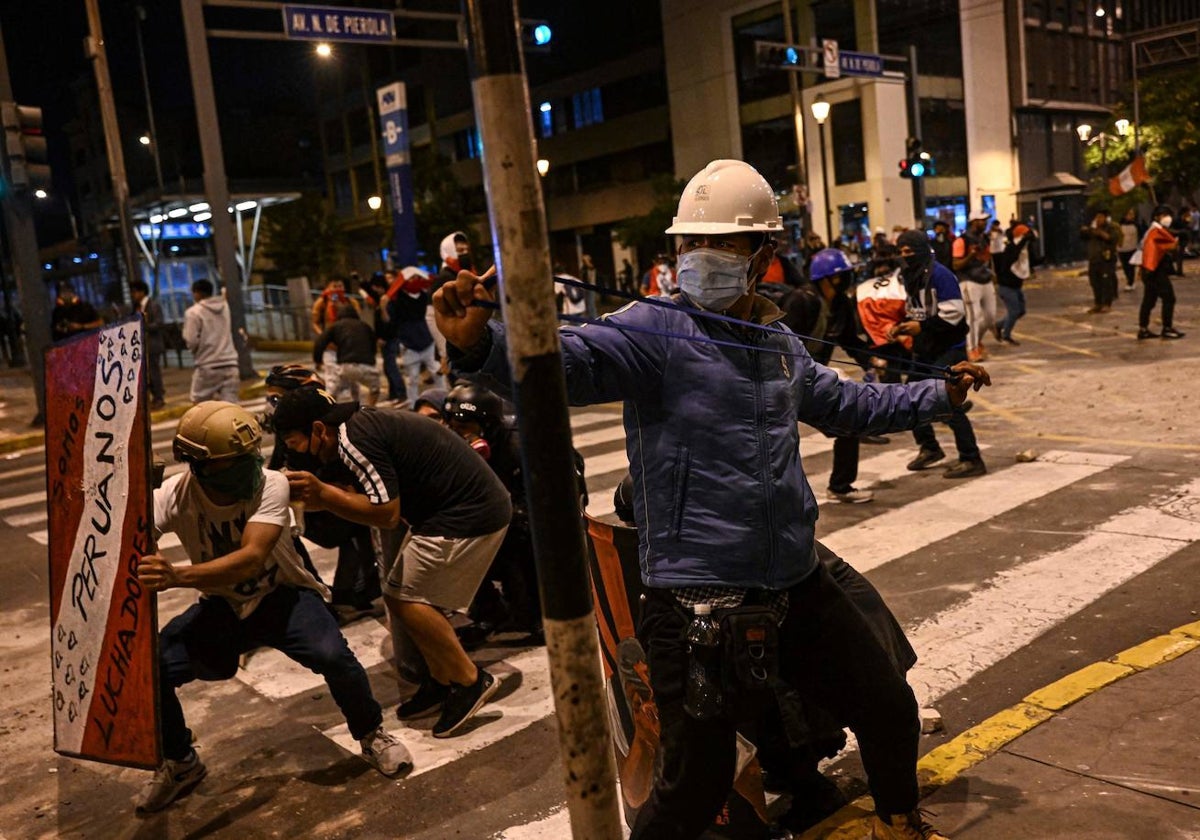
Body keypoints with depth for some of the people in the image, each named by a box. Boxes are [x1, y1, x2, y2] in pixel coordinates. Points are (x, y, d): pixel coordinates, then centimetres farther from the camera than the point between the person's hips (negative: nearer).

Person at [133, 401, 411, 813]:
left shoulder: (270, 486, -27)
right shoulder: (174, 496, -18)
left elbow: (250, 560, -40)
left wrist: (176, 576, -55)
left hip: (282, 596, -3)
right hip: (221, 607, 3)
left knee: (332, 655, -30)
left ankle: (371, 735, 3)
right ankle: (180, 763, 17)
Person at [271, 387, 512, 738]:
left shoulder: (354, 439, -17)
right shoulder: (365, 423, 13)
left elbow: (387, 513, -20)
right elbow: (384, 499, 13)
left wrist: (323, 493, -14)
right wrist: (323, 498, 3)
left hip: (470, 515, -10)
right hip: (480, 507, 10)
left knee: (406, 599, -7)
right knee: (400, 593, 12)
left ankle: (471, 681, 4)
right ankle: (441, 681, 22)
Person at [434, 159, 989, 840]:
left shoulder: (780, 343, 11)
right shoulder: (655, 331, -11)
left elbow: (845, 404, 29)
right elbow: (568, 359, -30)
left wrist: (939, 395, 33)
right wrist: (480, 342, -49)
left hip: (798, 586, 7)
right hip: (697, 601, -7)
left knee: (890, 708, 22)